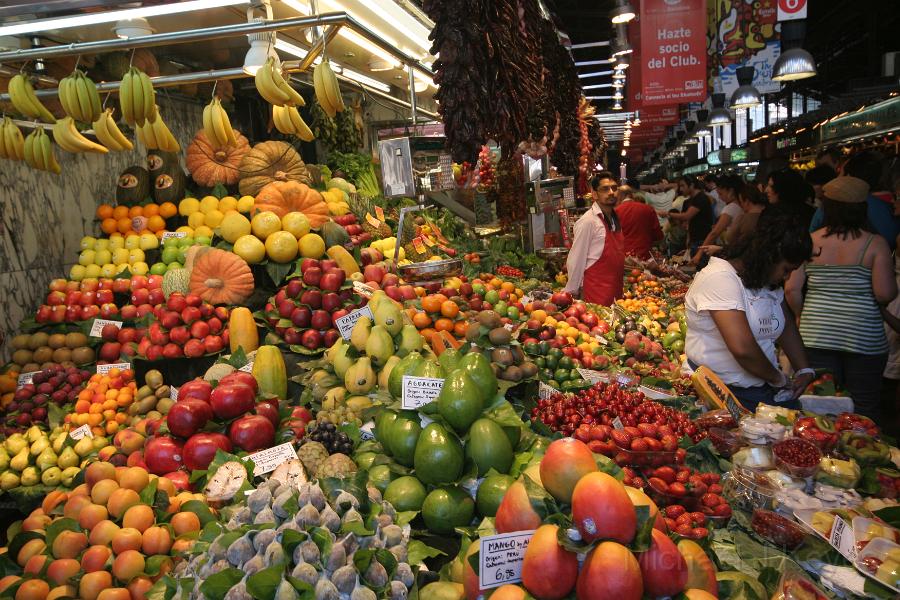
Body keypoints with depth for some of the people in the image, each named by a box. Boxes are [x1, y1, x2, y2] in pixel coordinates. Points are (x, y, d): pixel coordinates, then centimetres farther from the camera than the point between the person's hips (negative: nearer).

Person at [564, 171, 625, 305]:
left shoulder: (615, 218, 11)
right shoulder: (588, 221, -14)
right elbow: (576, 261, -12)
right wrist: (572, 293, -7)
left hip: (616, 291, 7)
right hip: (596, 293, -7)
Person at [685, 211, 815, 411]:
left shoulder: (771, 282, 12)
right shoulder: (719, 278, -18)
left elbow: (787, 327, 24)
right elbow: (743, 348, -24)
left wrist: (804, 371, 9)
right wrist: (778, 379, -8)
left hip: (764, 386, 8)